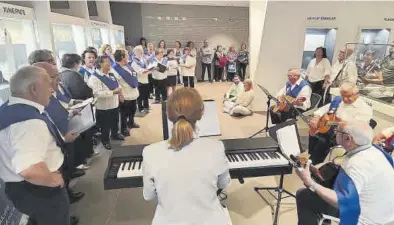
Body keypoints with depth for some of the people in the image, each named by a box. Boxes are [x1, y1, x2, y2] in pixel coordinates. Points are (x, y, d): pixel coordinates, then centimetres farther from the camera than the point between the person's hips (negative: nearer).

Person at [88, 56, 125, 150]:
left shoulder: (110, 75, 6)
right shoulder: (94, 77, -21)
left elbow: (117, 85, 20)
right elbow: (98, 93, -30)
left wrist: (119, 93, 1)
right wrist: (113, 92, -31)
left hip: (114, 104, 8)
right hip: (104, 107, -8)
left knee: (115, 122, 24)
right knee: (105, 125, 9)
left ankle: (115, 134, 49)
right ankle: (105, 140, 31)